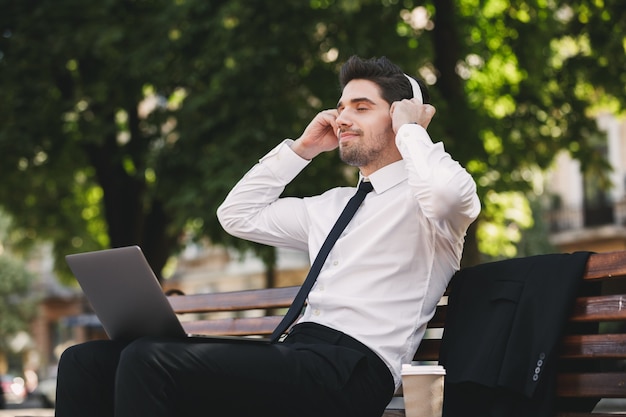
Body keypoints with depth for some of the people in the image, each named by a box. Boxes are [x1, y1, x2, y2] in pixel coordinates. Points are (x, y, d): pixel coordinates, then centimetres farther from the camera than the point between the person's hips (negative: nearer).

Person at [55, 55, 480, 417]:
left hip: (349, 371, -8)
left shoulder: (418, 197, 4)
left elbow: (449, 193, -22)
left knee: (149, 361, -28)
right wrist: (301, 148, 26)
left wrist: (411, 130, -2)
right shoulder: (332, 205, 28)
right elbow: (238, 215, 34)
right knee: (87, 361, -6)